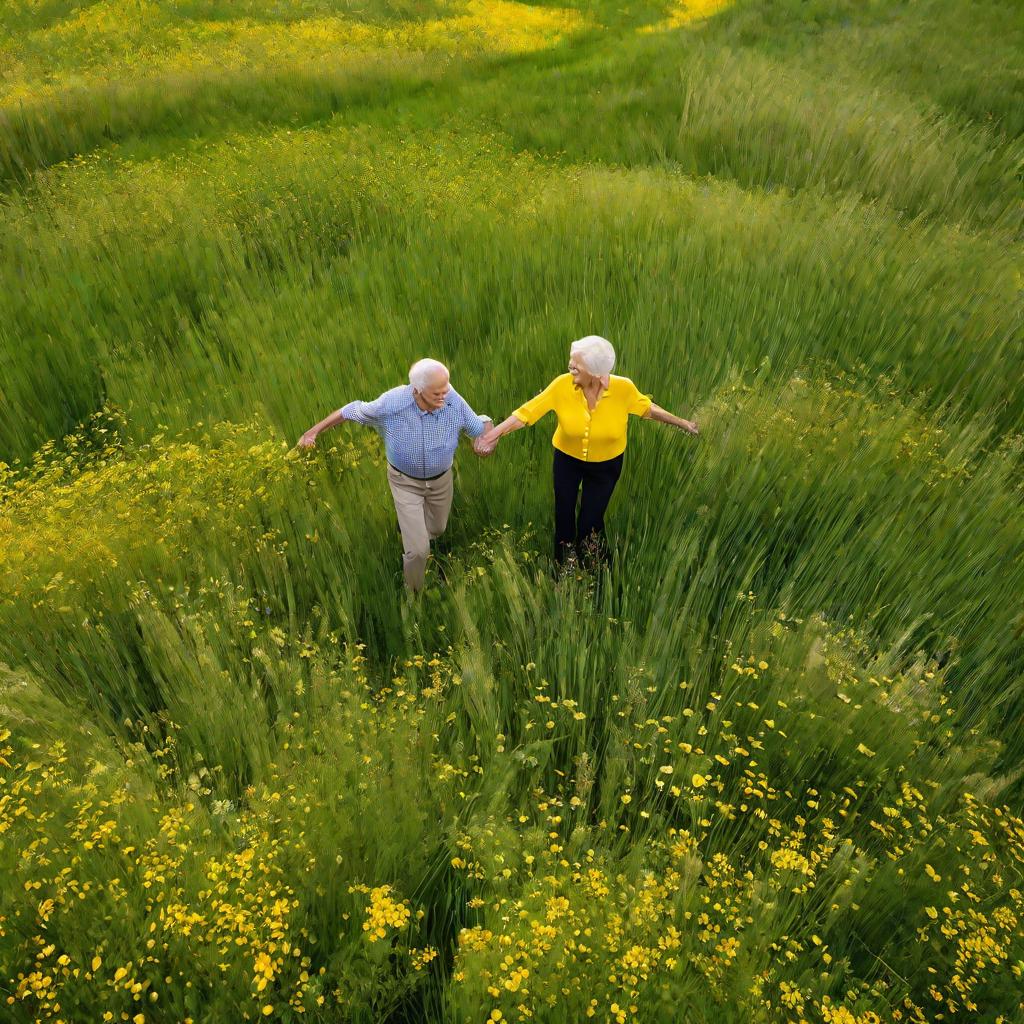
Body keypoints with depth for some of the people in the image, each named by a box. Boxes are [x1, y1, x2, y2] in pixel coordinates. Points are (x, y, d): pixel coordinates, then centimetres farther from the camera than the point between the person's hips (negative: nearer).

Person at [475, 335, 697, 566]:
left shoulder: (623, 388, -25)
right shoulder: (562, 385, -26)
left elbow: (647, 408, -6)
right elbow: (528, 411, -22)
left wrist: (681, 423, 3)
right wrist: (493, 434, -29)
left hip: (606, 465, -1)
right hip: (567, 460, 1)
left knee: (591, 520, 7)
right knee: (564, 514, 15)